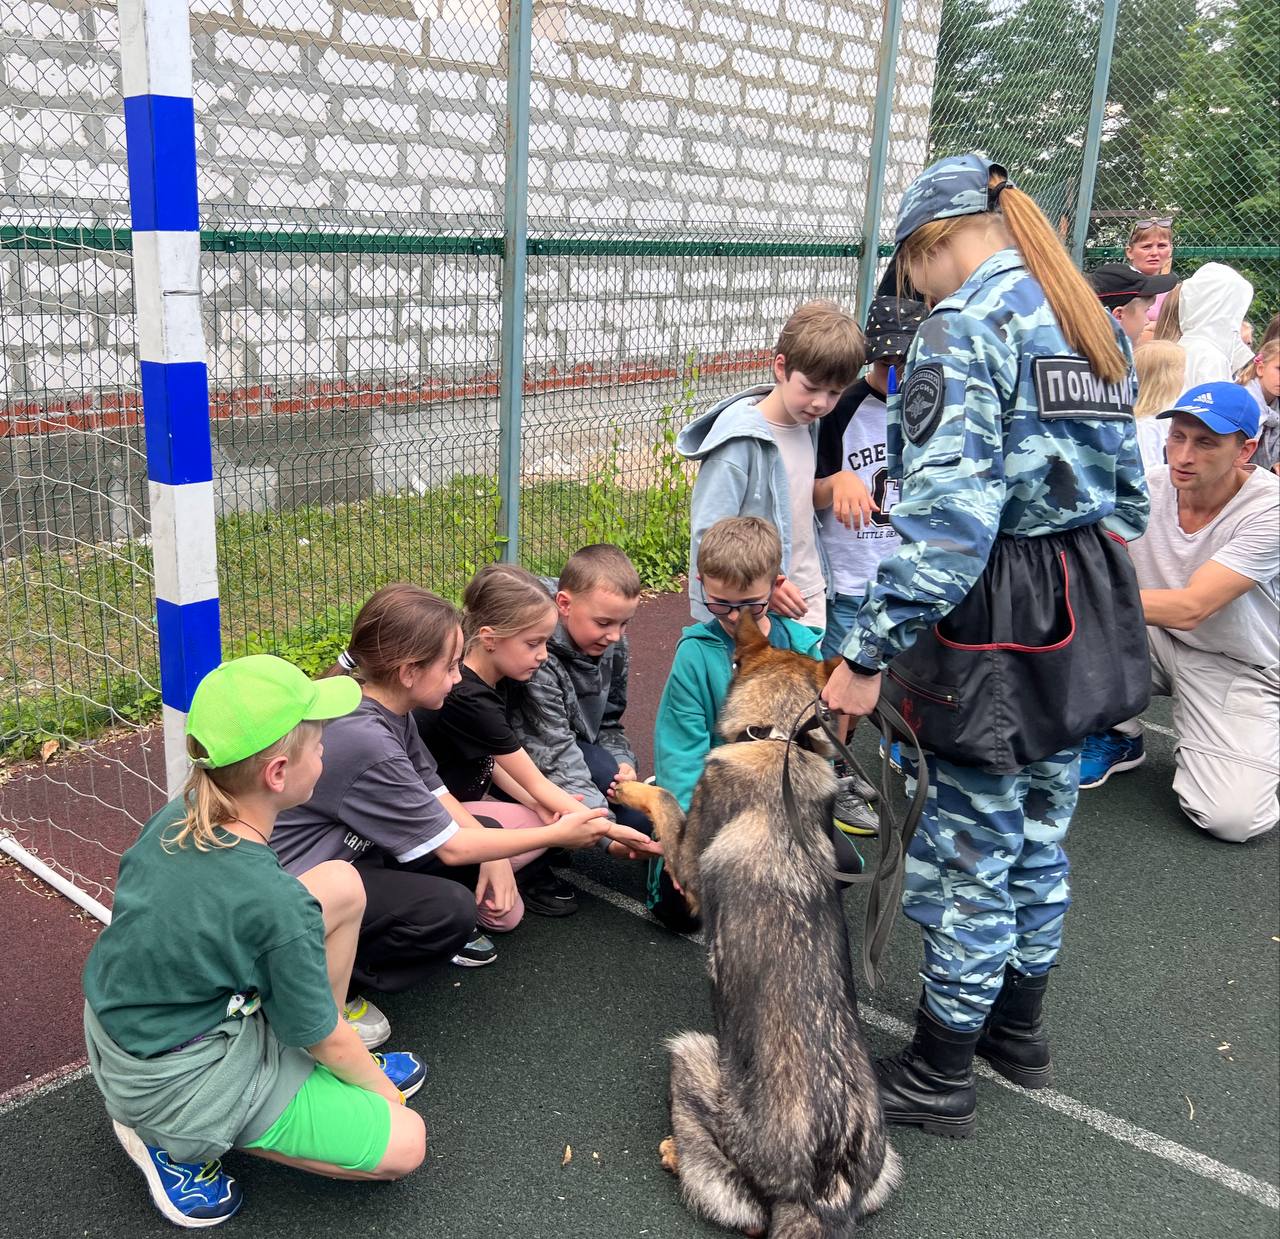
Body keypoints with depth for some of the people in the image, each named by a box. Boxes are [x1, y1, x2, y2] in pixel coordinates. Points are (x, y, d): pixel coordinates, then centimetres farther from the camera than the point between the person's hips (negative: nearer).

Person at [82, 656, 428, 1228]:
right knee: (405, 1145, -1)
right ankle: (181, 1144, 1)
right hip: (178, 1082, -8)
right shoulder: (278, 904, -31)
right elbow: (325, 1040, -15)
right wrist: (383, 1089, 7)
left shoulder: (174, 816, -9)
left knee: (343, 884, 4)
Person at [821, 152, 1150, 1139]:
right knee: (1038, 836, 21)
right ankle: (1021, 1030, 40)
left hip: (1000, 620, -9)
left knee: (970, 855, 4)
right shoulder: (1095, 323, 12)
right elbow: (1126, 488, 16)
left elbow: (946, 514, -25)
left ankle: (940, 1076, 22)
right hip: (1095, 614, 9)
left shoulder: (966, 326, -15)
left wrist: (870, 652, -21)